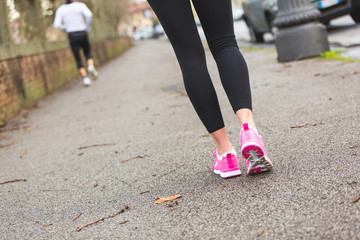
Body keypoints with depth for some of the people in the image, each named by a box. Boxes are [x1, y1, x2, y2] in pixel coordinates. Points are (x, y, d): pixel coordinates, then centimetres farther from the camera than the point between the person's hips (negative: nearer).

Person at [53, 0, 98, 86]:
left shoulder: (60, 9, 3)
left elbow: (57, 25, -6)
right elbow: (89, 14, -19)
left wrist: (67, 28, 13)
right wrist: (87, 27, -2)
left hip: (72, 36, 0)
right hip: (83, 35, 0)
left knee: (78, 60, 9)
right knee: (88, 54, 20)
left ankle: (85, 78, -10)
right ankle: (91, 66, -12)